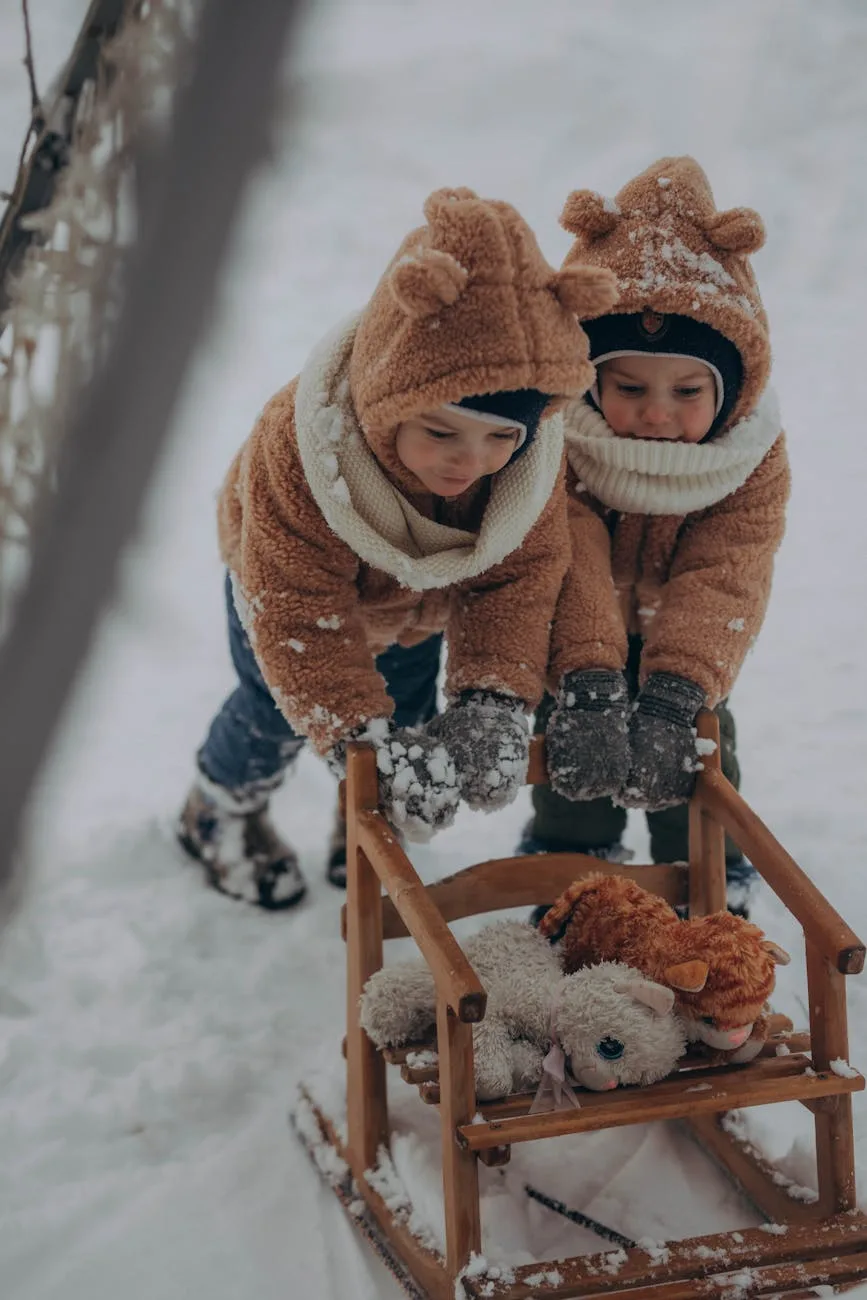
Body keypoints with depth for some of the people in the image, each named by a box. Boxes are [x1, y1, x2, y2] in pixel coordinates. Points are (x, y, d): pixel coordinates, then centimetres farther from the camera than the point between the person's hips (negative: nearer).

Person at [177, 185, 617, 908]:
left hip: (420, 601, 3)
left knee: (406, 707, 20)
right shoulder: (296, 454, -49)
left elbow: (520, 577, -29)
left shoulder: (532, 461, -38)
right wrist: (362, 739, -54)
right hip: (294, 573, -3)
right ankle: (223, 808, 50)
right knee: (275, 711, 16)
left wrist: (494, 698, -45)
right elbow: (296, 614, -45)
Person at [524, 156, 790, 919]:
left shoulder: (754, 460, -27)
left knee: (696, 746, 3)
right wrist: (585, 684, -60)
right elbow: (568, 564, -44)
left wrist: (673, 698, -49)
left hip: (681, 640, 2)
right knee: (575, 746, -2)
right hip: (579, 639, -1)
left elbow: (726, 580, -35)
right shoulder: (557, 445, -34)